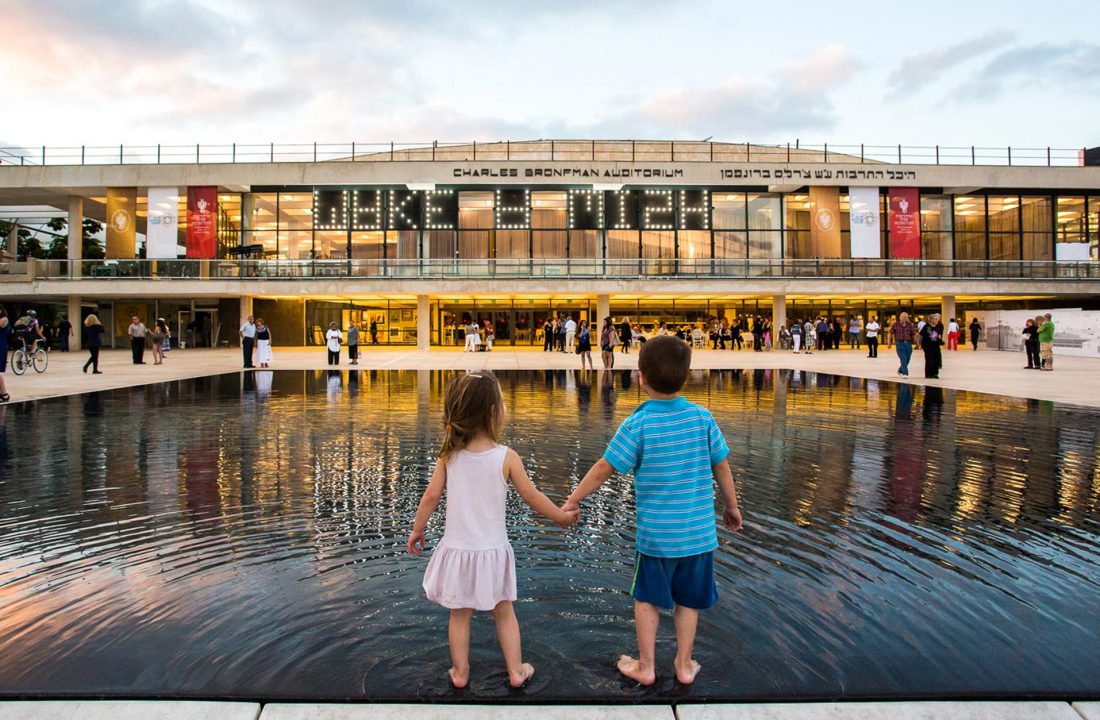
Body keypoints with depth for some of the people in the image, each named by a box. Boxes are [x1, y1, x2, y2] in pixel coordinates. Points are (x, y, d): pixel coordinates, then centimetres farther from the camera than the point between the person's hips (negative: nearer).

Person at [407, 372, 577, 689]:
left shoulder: (449, 455, -9)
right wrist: (562, 516, 8)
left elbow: (431, 496, -4)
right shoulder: (507, 457, -16)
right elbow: (532, 496, -8)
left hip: (457, 549, 2)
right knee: (504, 613, 17)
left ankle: (459, 672, 30)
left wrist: (417, 531, 11)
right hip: (492, 550, -1)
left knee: (460, 615, 18)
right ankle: (516, 671, 28)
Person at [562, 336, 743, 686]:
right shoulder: (703, 417, -6)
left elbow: (604, 468, -12)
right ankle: (684, 664, 31)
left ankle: (645, 666, 28)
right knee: (688, 600, 18)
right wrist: (732, 506, 18)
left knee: (647, 598, 17)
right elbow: (722, 466, 3)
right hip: (699, 531, 3)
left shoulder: (637, 424, -15)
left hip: (656, 532, -3)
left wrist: (573, 500, 0)